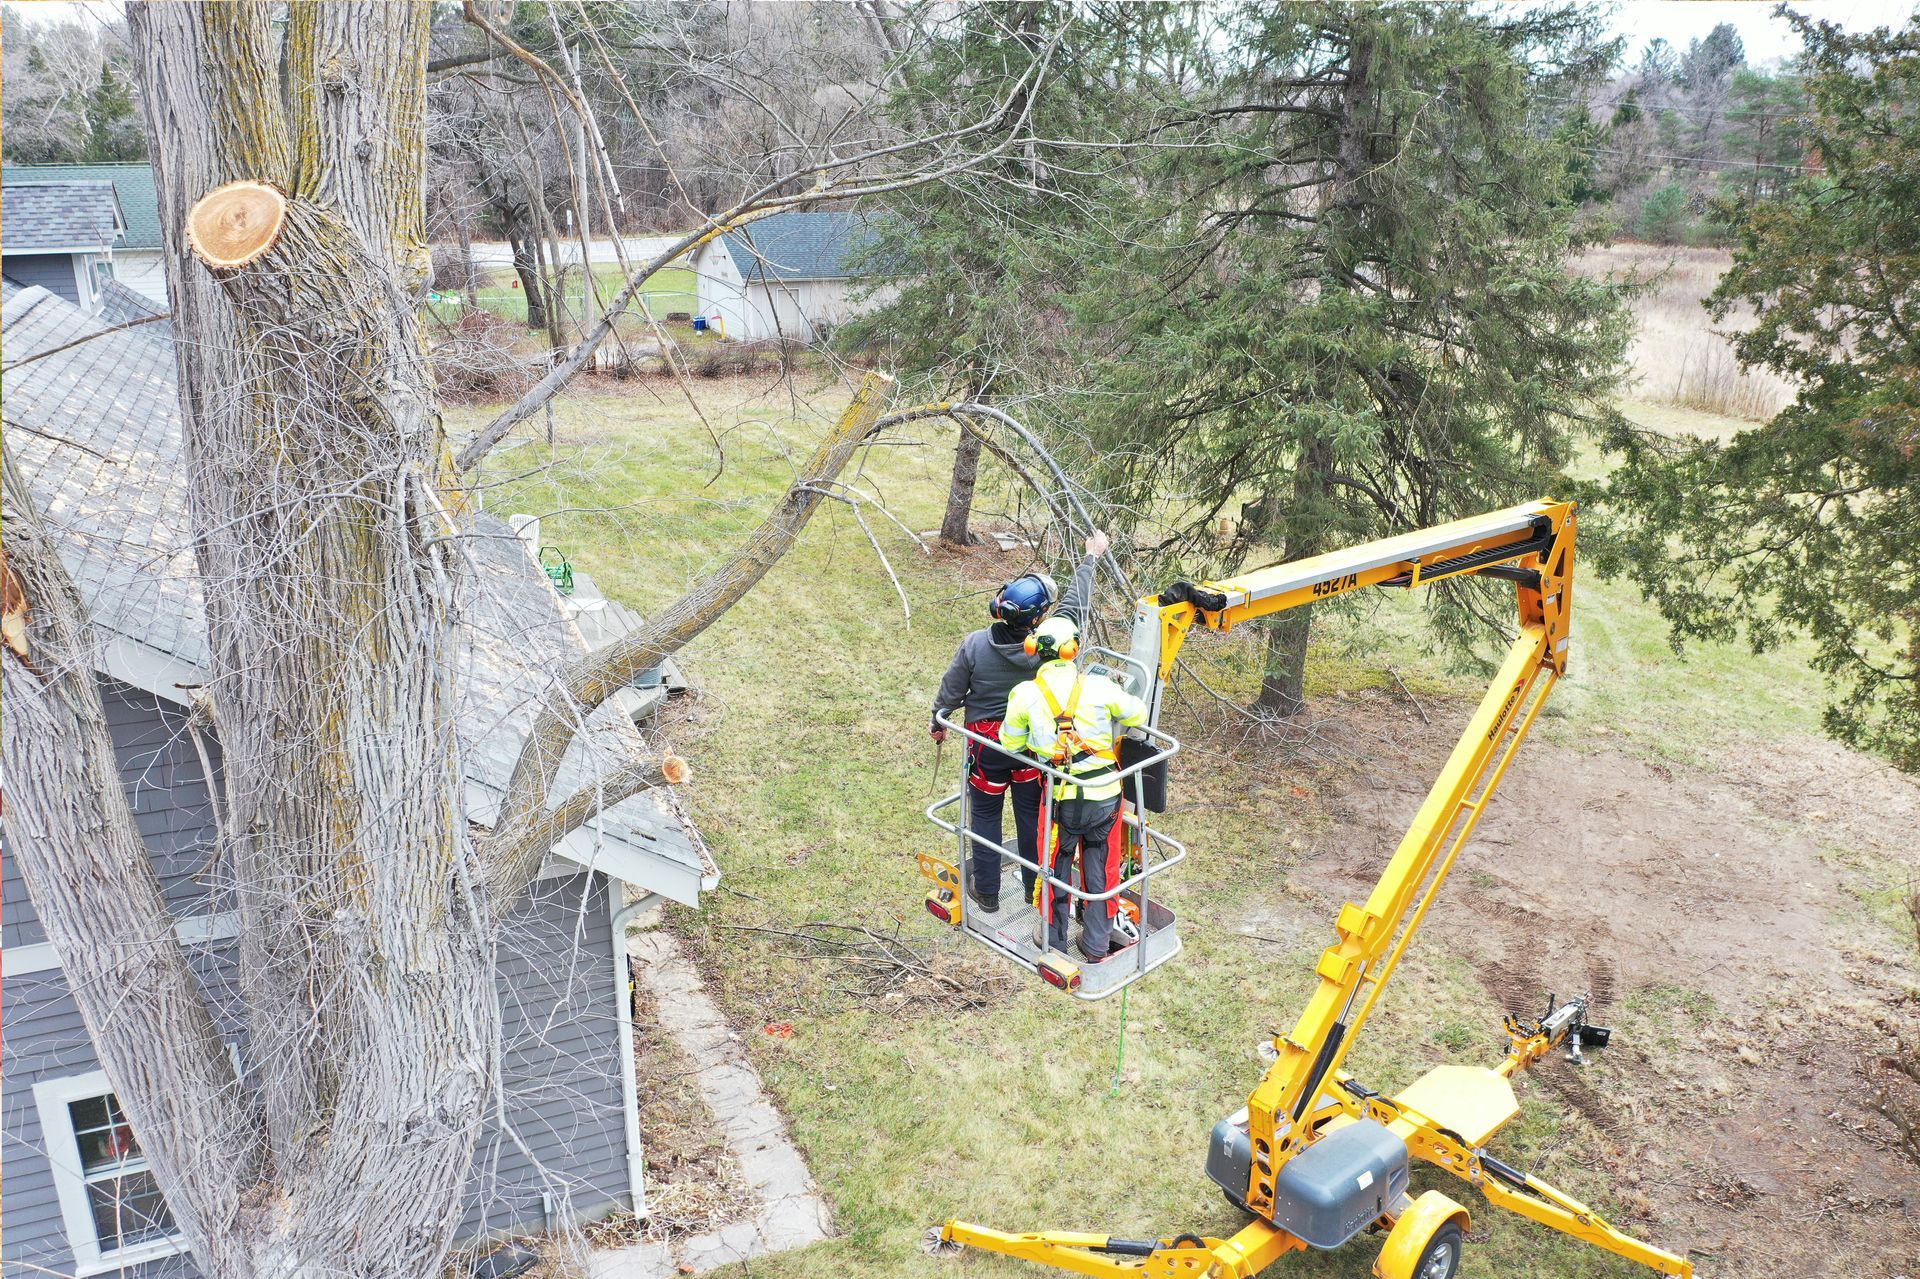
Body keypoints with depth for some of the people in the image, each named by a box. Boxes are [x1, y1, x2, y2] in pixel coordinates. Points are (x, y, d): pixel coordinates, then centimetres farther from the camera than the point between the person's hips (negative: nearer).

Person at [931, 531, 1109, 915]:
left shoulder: (975, 645, -22)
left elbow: (951, 689, -8)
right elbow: (1075, 605, -6)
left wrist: (939, 722, 13)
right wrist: (1092, 557, 8)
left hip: (987, 742, -1)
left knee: (985, 815, 15)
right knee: (1032, 813, 19)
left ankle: (986, 891, 26)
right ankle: (1035, 885, 33)